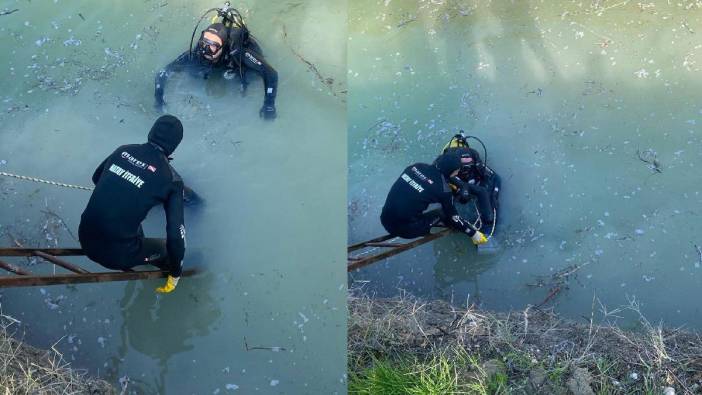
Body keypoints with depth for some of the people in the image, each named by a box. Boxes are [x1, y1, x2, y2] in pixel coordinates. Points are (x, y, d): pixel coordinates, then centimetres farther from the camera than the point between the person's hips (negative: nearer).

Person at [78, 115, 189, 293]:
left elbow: (96, 177, 23)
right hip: (116, 254, -5)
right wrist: (176, 272, 2)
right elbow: (176, 233, -12)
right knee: (169, 245, 18)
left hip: (85, 239, 5)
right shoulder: (171, 179, -11)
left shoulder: (123, 150, 3)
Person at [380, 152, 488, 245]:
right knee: (445, 215, 9)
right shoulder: (443, 189, -12)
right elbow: (453, 217, -2)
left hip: (385, 219, 6)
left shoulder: (416, 166, 2)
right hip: (404, 229, -6)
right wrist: (473, 233, 11)